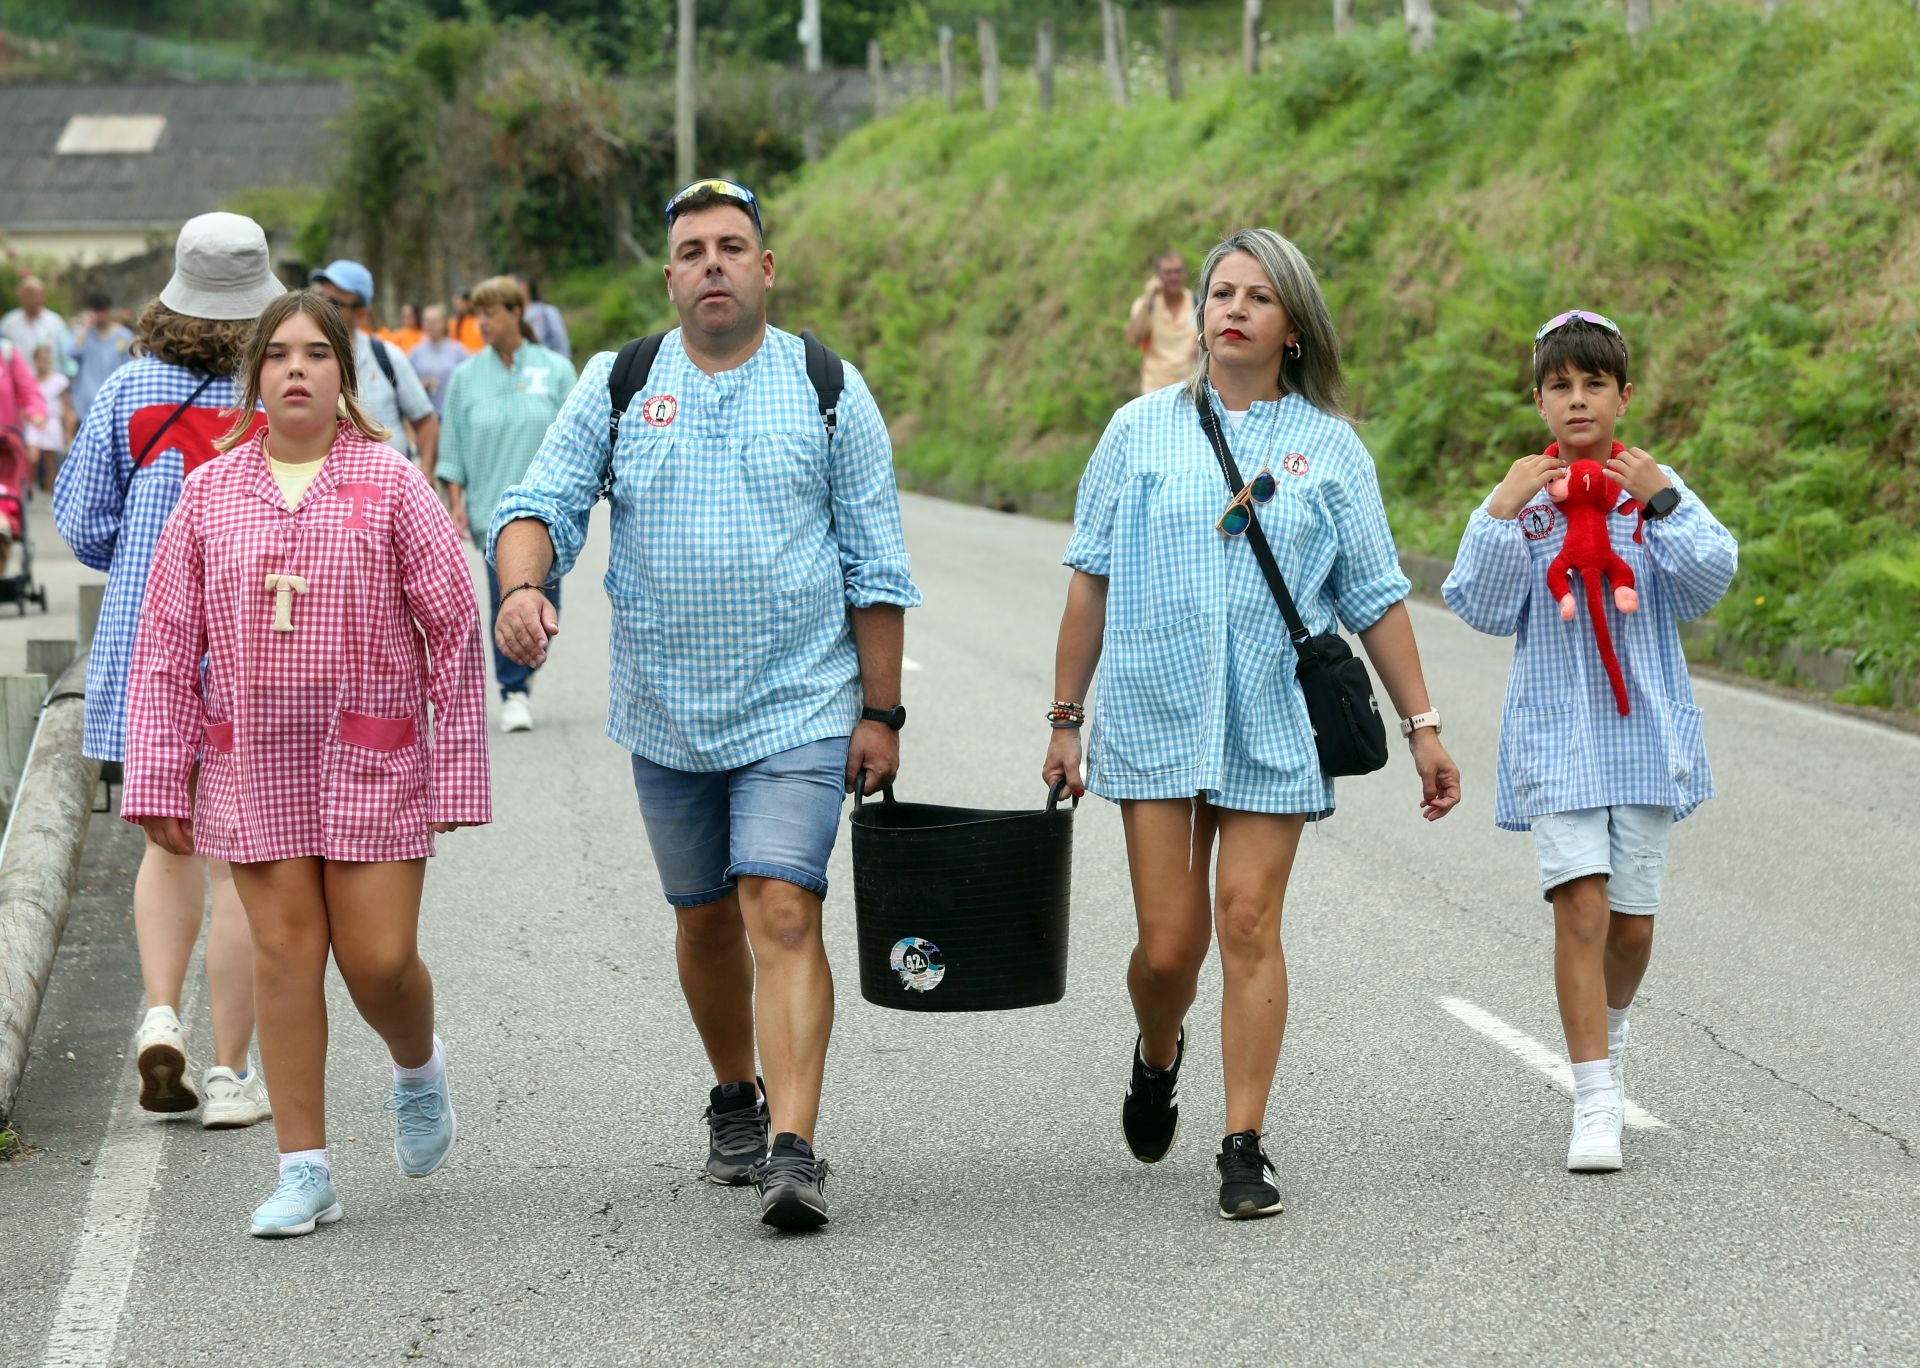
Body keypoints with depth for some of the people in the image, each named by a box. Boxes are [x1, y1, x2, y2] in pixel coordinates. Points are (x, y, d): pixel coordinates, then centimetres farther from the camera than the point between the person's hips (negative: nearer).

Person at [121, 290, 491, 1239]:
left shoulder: (389, 483, -2)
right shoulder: (210, 492, 5)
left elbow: (452, 631, -1)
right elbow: (167, 644, 7)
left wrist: (460, 770, -3)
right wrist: (160, 781, 2)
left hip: (372, 760, -2)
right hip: (252, 762, 2)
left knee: (378, 956, -5)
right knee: (284, 951, 0)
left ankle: (418, 1069, 30)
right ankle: (303, 1170, 6)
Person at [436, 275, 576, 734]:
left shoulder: (555, 371, 5)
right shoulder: (467, 377, 8)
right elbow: (453, 445, 9)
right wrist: (456, 501, 1)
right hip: (493, 505, 0)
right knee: (505, 598, -10)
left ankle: (525, 669, 24)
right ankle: (512, 693, -1)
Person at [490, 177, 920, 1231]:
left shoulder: (829, 390, 1)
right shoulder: (617, 385, 4)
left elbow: (875, 566, 2)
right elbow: (542, 502, -1)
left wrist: (880, 712, -2)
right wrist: (522, 584, -24)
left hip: (800, 708, -3)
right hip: (667, 713, 3)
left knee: (782, 914, -15)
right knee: (704, 918, 14)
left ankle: (794, 1149, -21)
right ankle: (735, 1101, 36)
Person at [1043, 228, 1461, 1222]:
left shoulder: (1329, 448, 6)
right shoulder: (1141, 431, 6)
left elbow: (1375, 599, 9)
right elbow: (1093, 578, 8)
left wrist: (1422, 728, 6)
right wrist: (1066, 718, 6)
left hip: (1274, 727, 0)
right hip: (1155, 718, 0)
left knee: (1249, 925, -5)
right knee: (1168, 941, -2)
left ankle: (1244, 1148, 1)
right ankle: (1157, 1058, 32)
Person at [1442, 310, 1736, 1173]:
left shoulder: (1657, 489, 3)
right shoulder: (1521, 494, 2)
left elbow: (1712, 578, -8)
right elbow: (1483, 609, -4)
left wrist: (1660, 501, -19)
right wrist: (1502, 516, -14)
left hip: (1644, 730, 2)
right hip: (1556, 735, -1)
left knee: (1632, 923, 8)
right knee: (1580, 907, -14)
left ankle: (1608, 1025, 40)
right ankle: (1596, 1103, -11)